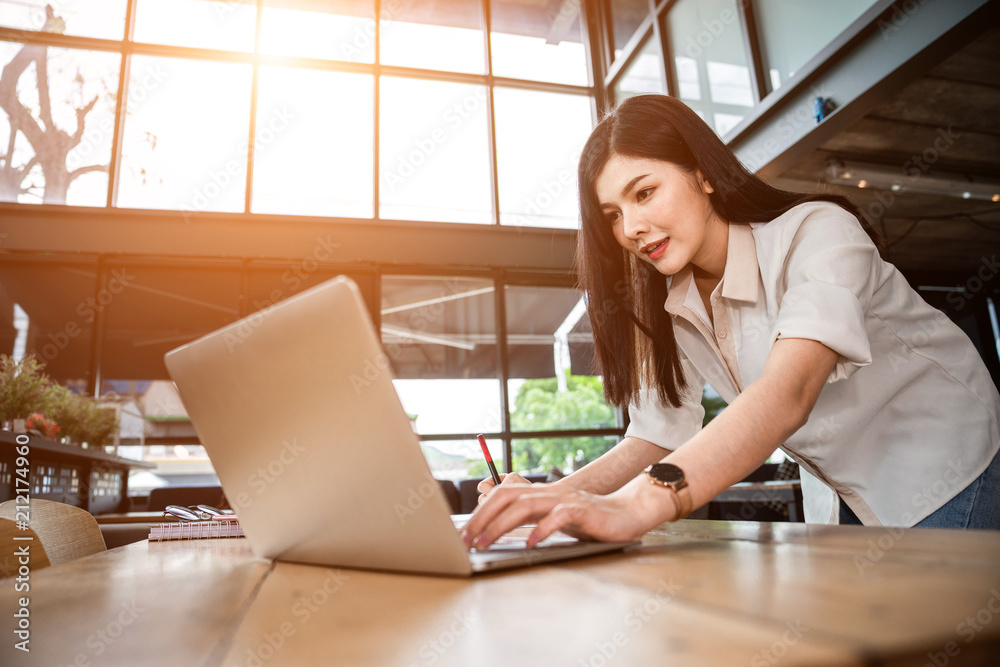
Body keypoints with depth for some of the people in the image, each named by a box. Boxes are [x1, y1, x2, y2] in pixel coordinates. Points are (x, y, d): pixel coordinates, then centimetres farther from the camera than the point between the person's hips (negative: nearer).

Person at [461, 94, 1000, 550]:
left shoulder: (819, 232, -28)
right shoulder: (666, 308, -8)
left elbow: (788, 392, -45)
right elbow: (655, 437, -11)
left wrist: (638, 503, -59)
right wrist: (555, 497, -30)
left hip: (945, 471, -4)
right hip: (837, 495, 4)